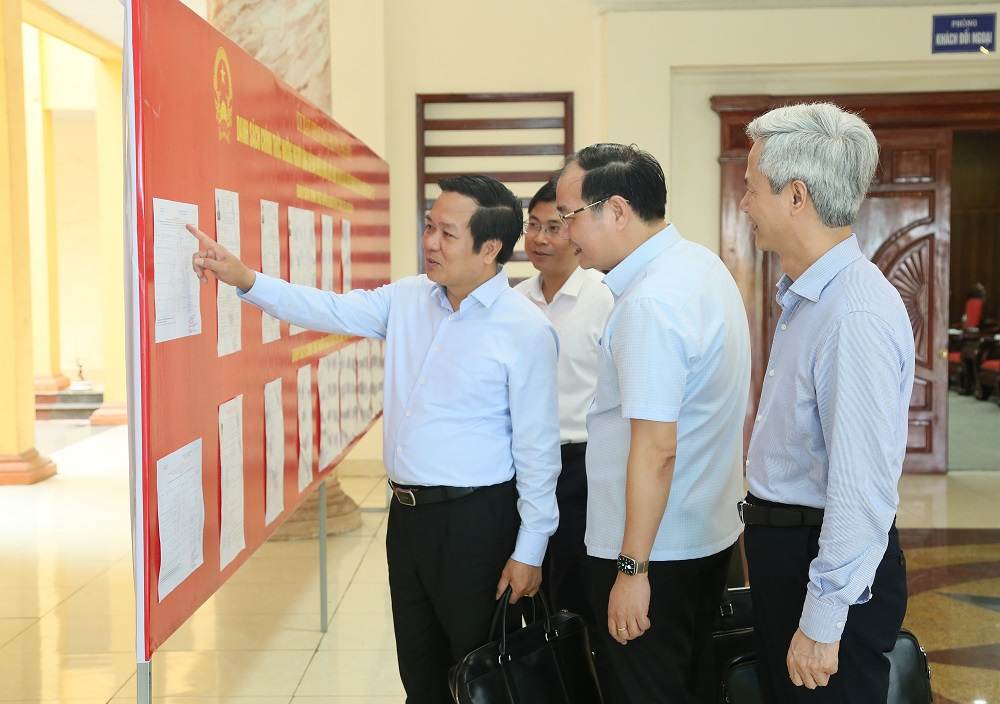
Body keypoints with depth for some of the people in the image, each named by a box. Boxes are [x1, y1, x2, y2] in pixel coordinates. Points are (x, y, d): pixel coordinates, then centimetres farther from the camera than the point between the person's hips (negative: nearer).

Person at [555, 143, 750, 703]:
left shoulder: (650, 303, -23)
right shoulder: (704, 264, 7)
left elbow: (656, 449, -26)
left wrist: (632, 568, -21)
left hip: (655, 548, -9)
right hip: (709, 531, 10)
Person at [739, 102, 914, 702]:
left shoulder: (857, 316, -24)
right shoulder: (804, 297, 7)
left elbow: (861, 490, -25)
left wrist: (822, 624, -21)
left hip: (829, 562, -9)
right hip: (783, 543, 9)